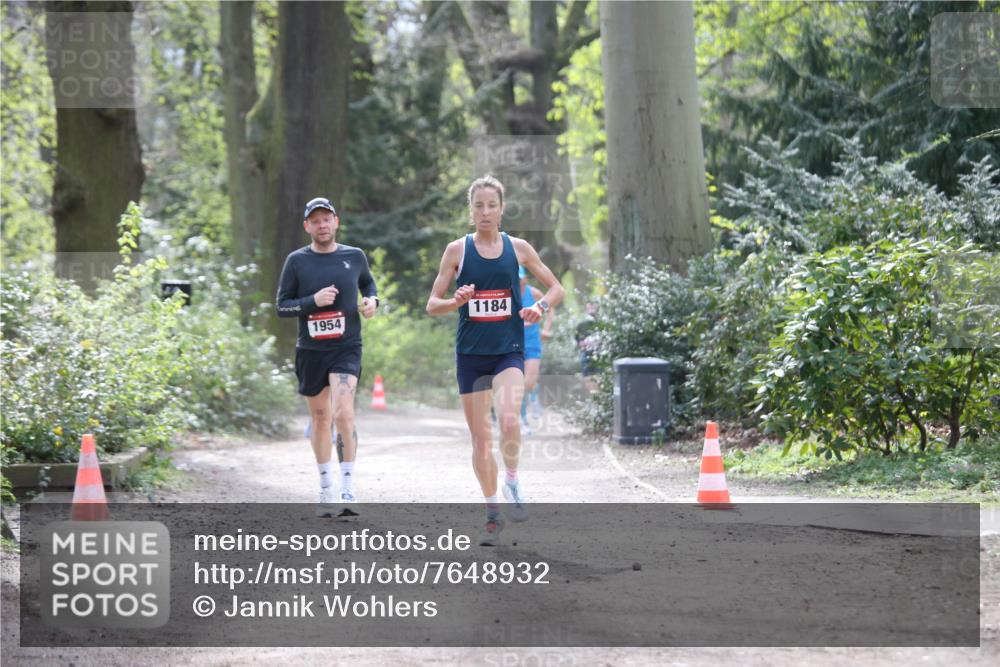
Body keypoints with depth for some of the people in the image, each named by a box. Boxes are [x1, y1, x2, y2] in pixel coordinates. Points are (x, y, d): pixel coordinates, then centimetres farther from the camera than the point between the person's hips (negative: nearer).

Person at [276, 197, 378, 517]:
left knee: (343, 412, -19)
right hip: (310, 350, 1)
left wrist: (371, 300, 1)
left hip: (347, 349, -1)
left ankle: (348, 488, -15)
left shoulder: (355, 256, 3)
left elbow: (368, 283, 23)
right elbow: (282, 305, 1)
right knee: (320, 417, 10)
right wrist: (313, 301, -15)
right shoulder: (297, 261, 0)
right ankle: (327, 488, 25)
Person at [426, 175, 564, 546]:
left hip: (509, 351, -1)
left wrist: (541, 306, -10)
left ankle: (512, 483, -2)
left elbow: (557, 288, 11)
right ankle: (493, 514, 17)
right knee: (480, 436, 4)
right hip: (470, 353, 1)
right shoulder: (457, 250, 2)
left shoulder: (518, 248, 3)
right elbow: (432, 305, 4)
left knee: (509, 419, -26)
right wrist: (456, 302, -18)